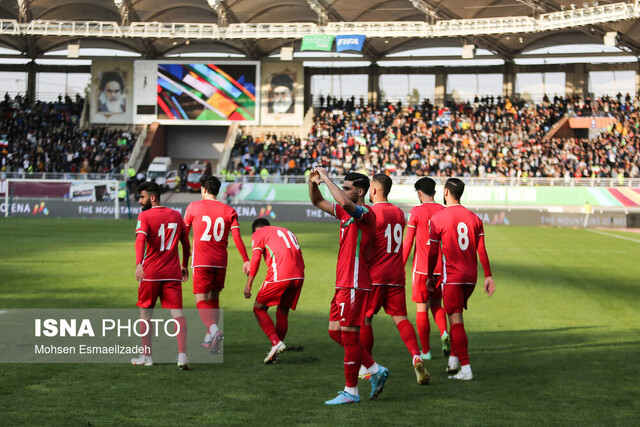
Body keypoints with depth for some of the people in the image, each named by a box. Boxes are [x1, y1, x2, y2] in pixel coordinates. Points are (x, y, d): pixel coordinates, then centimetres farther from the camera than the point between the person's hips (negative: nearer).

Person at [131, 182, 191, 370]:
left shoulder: (144, 216, -5)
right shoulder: (176, 215, 11)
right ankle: (182, 355, -16)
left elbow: (140, 239, -22)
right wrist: (185, 266, 32)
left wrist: (138, 264, -35)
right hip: (173, 273, 3)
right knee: (177, 314, -1)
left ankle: (147, 356, 19)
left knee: (145, 313, 12)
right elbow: (186, 244, 19)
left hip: (150, 273, -3)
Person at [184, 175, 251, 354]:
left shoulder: (193, 207, 1)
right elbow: (237, 237, -3)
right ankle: (210, 339, 22)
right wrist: (246, 261, -2)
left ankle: (214, 330, -29)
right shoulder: (229, 211, 6)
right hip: (221, 262, 3)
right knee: (214, 299, 18)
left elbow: (184, 233, 10)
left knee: (201, 301, -4)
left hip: (201, 262, -3)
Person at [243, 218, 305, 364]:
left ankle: (276, 342, -8)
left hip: (279, 275, -6)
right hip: (298, 276, 6)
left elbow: (255, 259, -1)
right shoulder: (288, 232, 32)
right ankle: (274, 354, 17)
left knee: (259, 309, 9)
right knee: (282, 314, 16)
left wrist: (248, 285, -1)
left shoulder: (258, 233, 13)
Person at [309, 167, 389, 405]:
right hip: (343, 284, 10)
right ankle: (375, 370, 19)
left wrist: (326, 178, -23)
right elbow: (318, 202, 26)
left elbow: (344, 203, -34)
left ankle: (351, 391, 2)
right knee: (335, 332, 11)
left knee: (349, 335, -5)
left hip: (355, 285, -10)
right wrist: (313, 182, 6)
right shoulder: (346, 213, 16)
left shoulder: (365, 213, -13)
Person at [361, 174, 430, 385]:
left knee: (364, 319, 7)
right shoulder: (399, 213, 12)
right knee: (400, 318, 3)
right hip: (396, 275, 5)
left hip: (374, 274, -5)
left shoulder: (371, 213, -10)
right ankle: (416, 357, -19)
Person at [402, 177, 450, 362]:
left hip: (421, 268, -4)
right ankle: (444, 332, -10)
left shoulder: (416, 212, -7)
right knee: (436, 305, 17)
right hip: (440, 268, 4)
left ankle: (425, 351, 7)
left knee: (422, 309, 4)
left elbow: (407, 243, -8)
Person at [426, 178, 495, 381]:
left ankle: (466, 369, -8)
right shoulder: (474, 218, 6)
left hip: (451, 277, -5)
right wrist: (488, 276, 6)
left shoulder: (437, 219, -7)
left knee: (456, 320, -4)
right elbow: (481, 250, 4)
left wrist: (430, 276, 7)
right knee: (456, 316, 22)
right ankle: (454, 358, 23)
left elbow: (433, 252, -4)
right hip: (471, 277, 5)